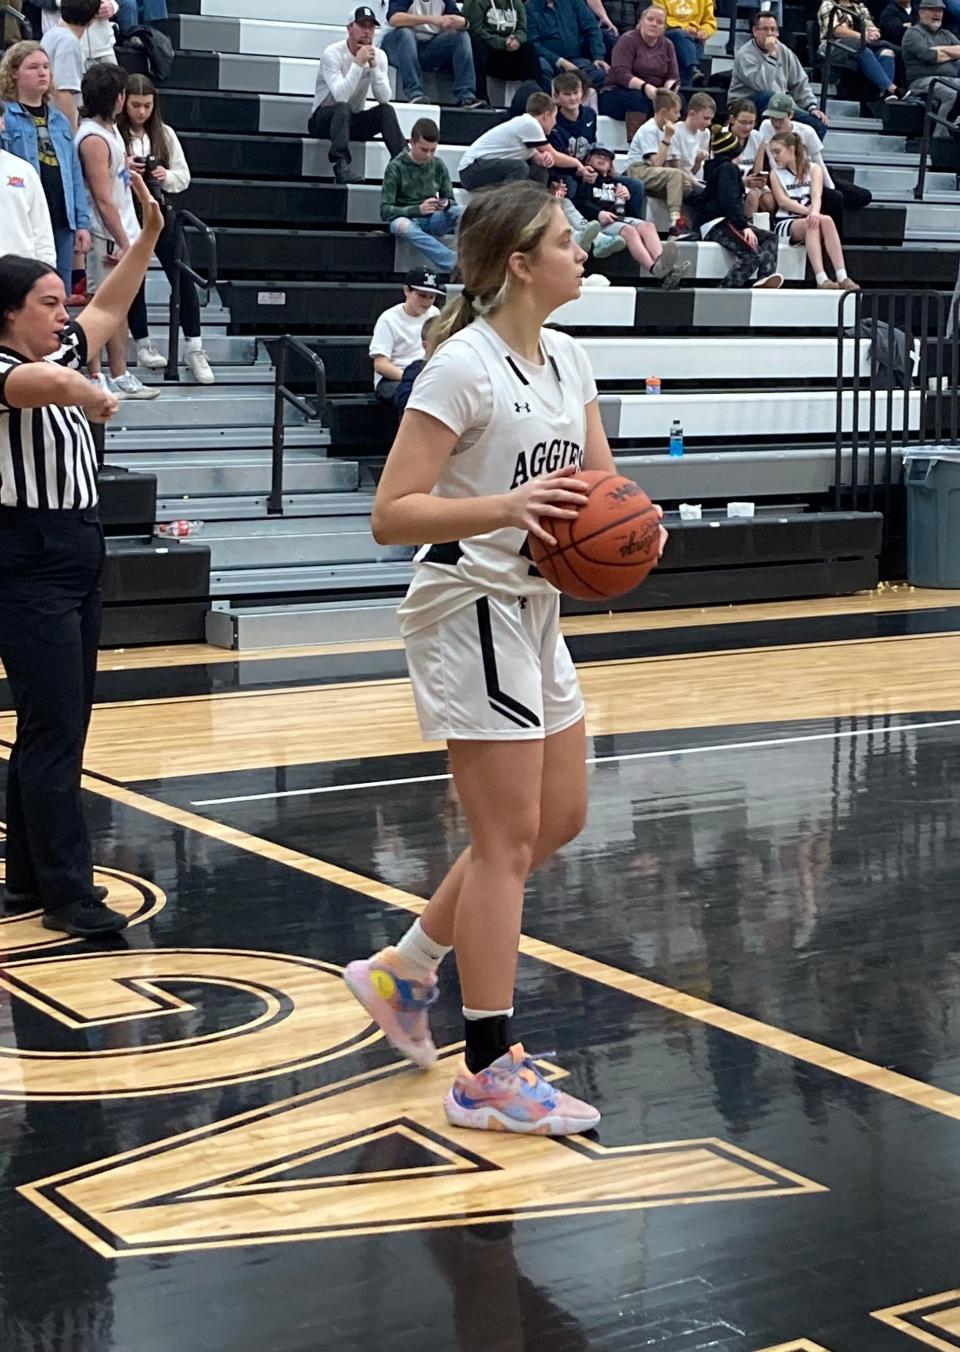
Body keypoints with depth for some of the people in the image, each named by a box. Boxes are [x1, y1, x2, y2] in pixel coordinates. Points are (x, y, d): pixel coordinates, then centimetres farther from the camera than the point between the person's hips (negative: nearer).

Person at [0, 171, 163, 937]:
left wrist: (150, 232, 18)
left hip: (77, 554, 9)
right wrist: (93, 398, -18)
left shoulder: (62, 355, 11)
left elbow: (111, 308, 25)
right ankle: (68, 895, -6)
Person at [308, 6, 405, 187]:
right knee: (343, 108, -36)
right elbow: (341, 96, -31)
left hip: (354, 120, 4)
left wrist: (373, 66, -23)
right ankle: (341, 167, -45)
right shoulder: (332, 53, -18)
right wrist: (358, 63, -31)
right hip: (324, 120, -4)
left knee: (387, 110, -21)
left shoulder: (379, 55, -3)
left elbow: (384, 98, -14)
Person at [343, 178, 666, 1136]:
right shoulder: (462, 366, -16)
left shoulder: (568, 362, 8)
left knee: (559, 817, 15)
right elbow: (392, 515, -20)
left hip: (531, 612, 9)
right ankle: (489, 1074, 5)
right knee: (508, 840, -5)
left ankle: (401, 973, 28)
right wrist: (503, 508, -33)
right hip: (470, 612, -9)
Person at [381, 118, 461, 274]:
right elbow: (385, 210, -11)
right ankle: (455, 264, -46)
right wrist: (417, 209, -27)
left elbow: (451, 201, 10)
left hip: (433, 219, 3)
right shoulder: (396, 167, -7)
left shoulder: (439, 166, 3)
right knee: (403, 226, -41)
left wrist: (446, 204, -17)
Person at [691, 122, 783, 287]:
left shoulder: (715, 167, 26)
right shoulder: (728, 168, -4)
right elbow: (729, 201, -18)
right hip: (716, 223, -11)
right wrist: (744, 226, -23)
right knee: (752, 253, -29)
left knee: (769, 237, 5)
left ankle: (765, 277, -20)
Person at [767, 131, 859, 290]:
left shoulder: (813, 169, 11)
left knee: (826, 220, -33)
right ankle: (821, 279, -49)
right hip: (785, 223, -1)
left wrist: (815, 212, -30)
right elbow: (782, 201, -5)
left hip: (809, 220, 1)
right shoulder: (776, 174, 11)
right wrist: (807, 210, -20)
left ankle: (842, 277, -44)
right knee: (811, 223, -34)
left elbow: (816, 195, -7)